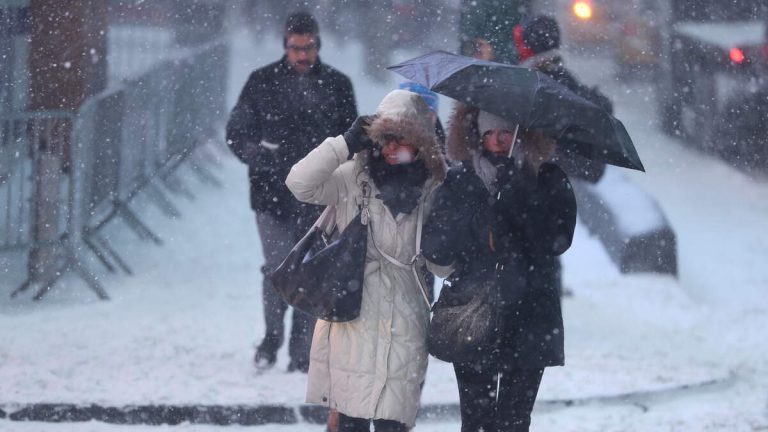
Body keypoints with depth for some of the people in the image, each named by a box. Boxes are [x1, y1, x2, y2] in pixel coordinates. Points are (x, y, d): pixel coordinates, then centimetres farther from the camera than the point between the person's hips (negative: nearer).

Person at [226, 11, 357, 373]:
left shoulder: (337, 85, 9)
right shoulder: (263, 82, 4)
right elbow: (236, 132, 6)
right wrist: (258, 156, -13)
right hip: (273, 194, -2)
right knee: (278, 269, -10)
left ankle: (301, 355, 10)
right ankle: (272, 336, 14)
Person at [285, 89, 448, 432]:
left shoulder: (432, 190, 5)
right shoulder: (352, 178, 1)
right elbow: (300, 183, -13)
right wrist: (346, 144, -12)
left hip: (402, 329, 0)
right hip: (352, 318, 0)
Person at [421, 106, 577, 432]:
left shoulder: (548, 181, 3)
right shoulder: (458, 183, 5)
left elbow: (556, 240, -12)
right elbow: (435, 249, -3)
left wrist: (516, 193, -17)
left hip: (528, 322, 0)